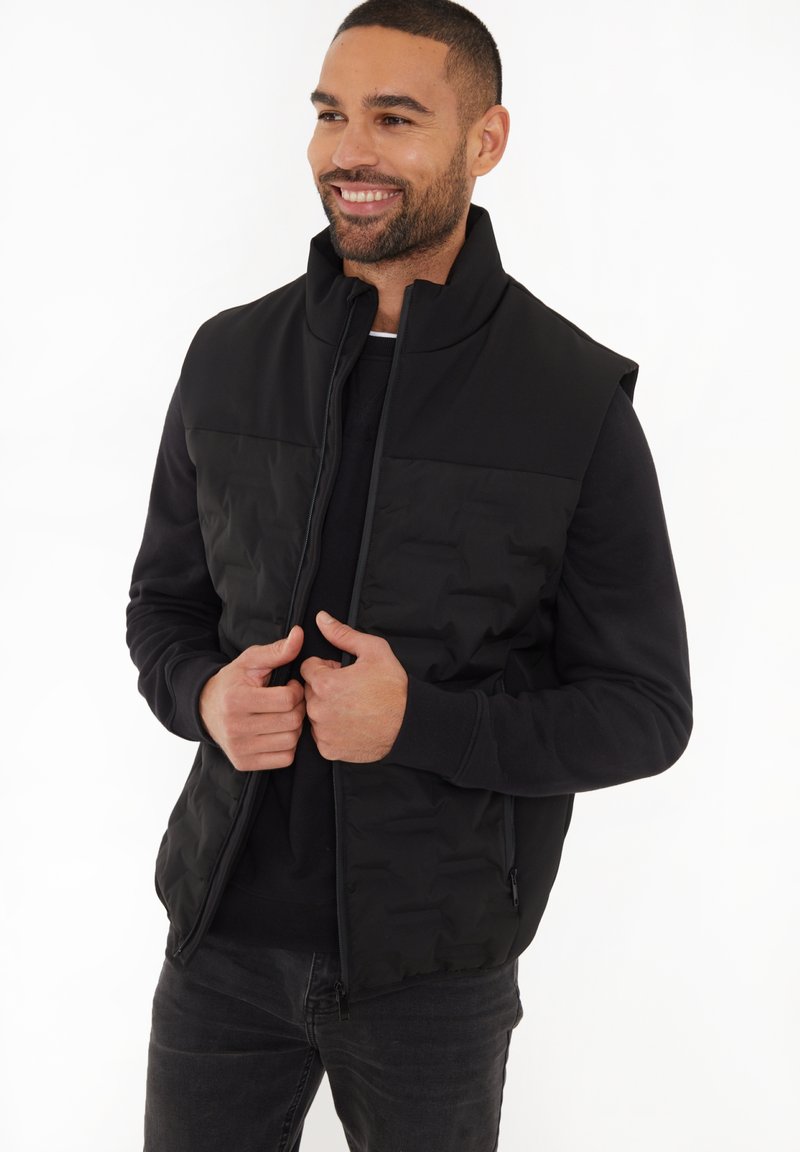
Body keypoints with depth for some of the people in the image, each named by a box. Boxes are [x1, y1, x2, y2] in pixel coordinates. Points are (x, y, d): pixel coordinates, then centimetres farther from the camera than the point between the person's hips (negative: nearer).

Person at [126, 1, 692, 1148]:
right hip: (222, 930, 3)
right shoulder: (230, 357, 0)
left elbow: (644, 710, -7)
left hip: (433, 961, -2)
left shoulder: (576, 400, -11)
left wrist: (419, 721, -22)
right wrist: (206, 695, -13)